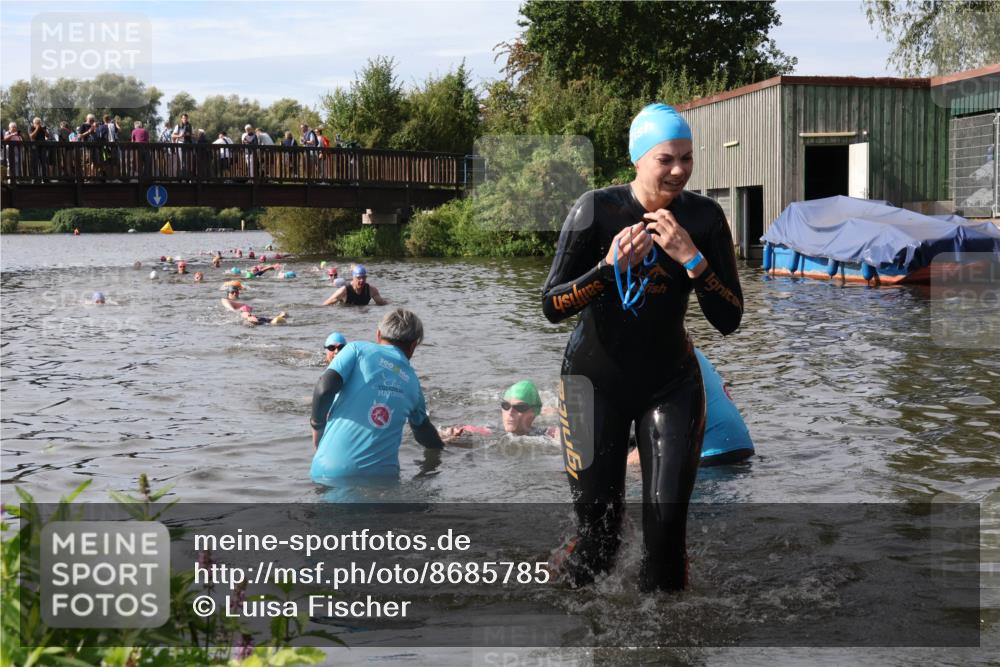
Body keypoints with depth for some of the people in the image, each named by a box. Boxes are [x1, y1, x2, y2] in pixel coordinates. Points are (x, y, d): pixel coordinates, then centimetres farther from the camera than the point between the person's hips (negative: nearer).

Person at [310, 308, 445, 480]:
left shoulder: (358, 349, 6)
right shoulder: (412, 382, 17)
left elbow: (325, 388, -9)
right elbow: (424, 431, 31)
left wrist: (317, 424, 10)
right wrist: (440, 443, 54)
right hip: (381, 475, 2)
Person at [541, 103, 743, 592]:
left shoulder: (704, 217, -7)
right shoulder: (598, 209, -14)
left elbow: (729, 320, -10)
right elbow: (551, 306, -14)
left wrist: (691, 258, -23)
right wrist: (611, 266, -28)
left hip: (672, 384, 2)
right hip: (596, 381, -2)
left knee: (667, 524, -7)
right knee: (599, 530, -1)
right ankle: (564, 577, 31)